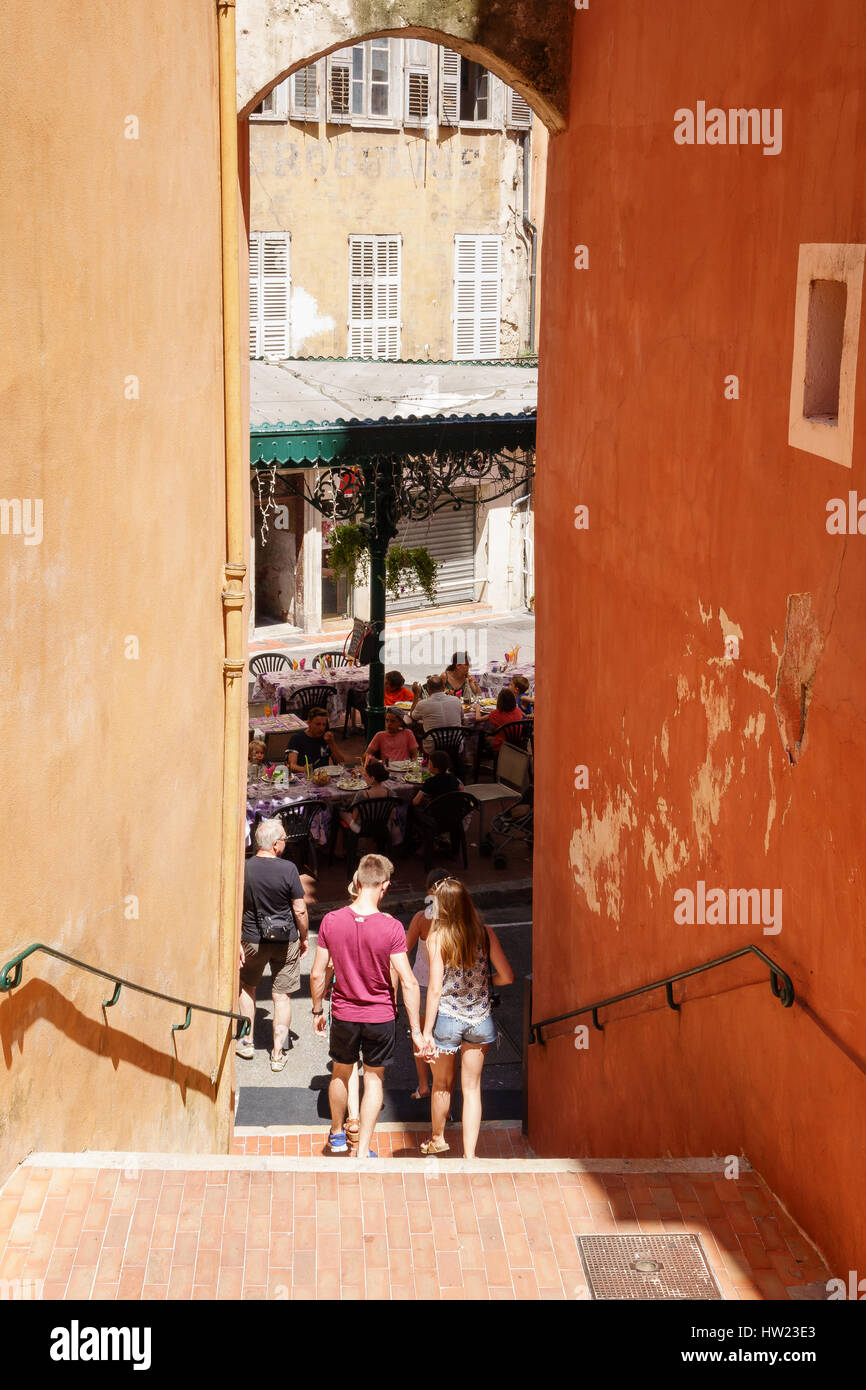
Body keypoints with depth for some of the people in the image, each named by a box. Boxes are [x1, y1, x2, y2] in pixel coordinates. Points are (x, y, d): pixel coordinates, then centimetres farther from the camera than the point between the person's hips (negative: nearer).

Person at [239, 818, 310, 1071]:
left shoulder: (243, 869, -10)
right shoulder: (287, 869, -16)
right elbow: (300, 910, -11)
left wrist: (237, 943, 2)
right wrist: (303, 938, 4)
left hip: (253, 940, 2)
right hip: (286, 940, -2)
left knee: (247, 987, 25)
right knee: (282, 996, 9)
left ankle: (247, 1041, 28)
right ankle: (278, 1054, 11)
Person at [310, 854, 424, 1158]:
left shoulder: (331, 921, -14)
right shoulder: (391, 927, -20)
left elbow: (317, 974, -7)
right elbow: (408, 982, -19)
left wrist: (317, 1010, 9)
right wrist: (416, 1029, -11)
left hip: (344, 1015, 2)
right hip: (381, 1017, -2)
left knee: (341, 1074, 24)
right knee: (374, 1079, 16)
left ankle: (337, 1134, 45)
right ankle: (363, 1151, 20)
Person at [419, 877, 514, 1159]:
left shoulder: (437, 938, -14)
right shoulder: (485, 933, -7)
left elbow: (435, 989, -15)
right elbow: (507, 976, -5)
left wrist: (426, 1032, -10)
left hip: (447, 1019, -2)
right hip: (479, 1019, 2)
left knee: (442, 1085, 20)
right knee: (472, 1088, 12)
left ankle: (438, 1139, 41)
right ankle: (469, 1154, 10)